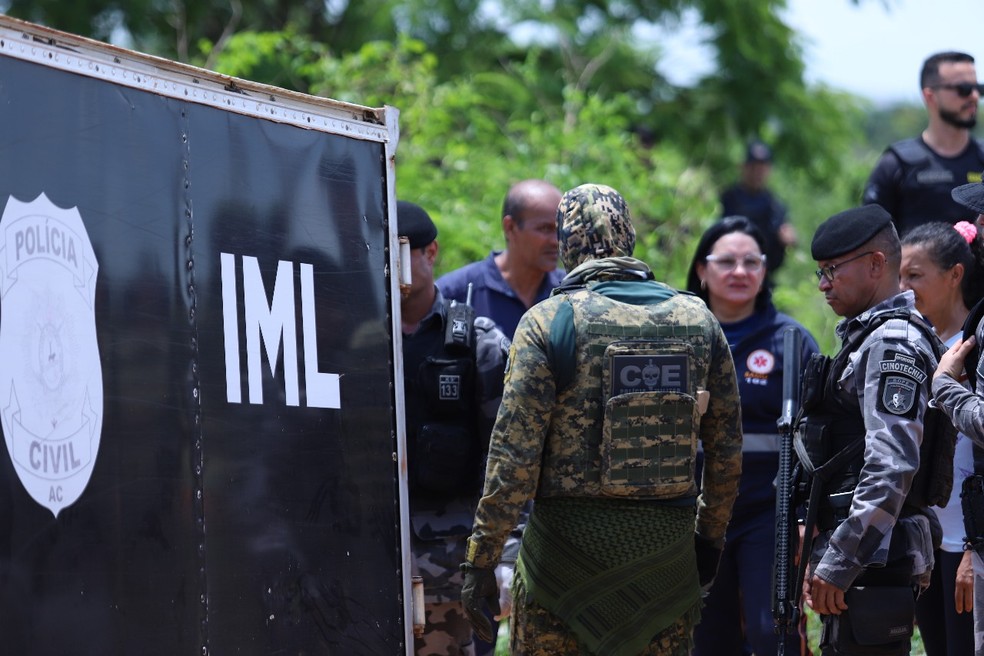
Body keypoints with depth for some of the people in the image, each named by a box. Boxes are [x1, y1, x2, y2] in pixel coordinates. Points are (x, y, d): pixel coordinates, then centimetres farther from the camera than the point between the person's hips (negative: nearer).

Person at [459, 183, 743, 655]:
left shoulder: (548, 322, -8)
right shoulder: (697, 320, 5)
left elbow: (514, 455, -12)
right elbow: (726, 449, 10)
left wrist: (481, 561, -7)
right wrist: (710, 536, 23)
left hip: (568, 541, -4)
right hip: (666, 545, 4)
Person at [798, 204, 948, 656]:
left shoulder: (893, 344, -13)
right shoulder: (869, 336, 20)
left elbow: (892, 467, -23)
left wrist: (837, 567, -23)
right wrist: (822, 558, 23)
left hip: (873, 563, -10)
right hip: (860, 558, 10)